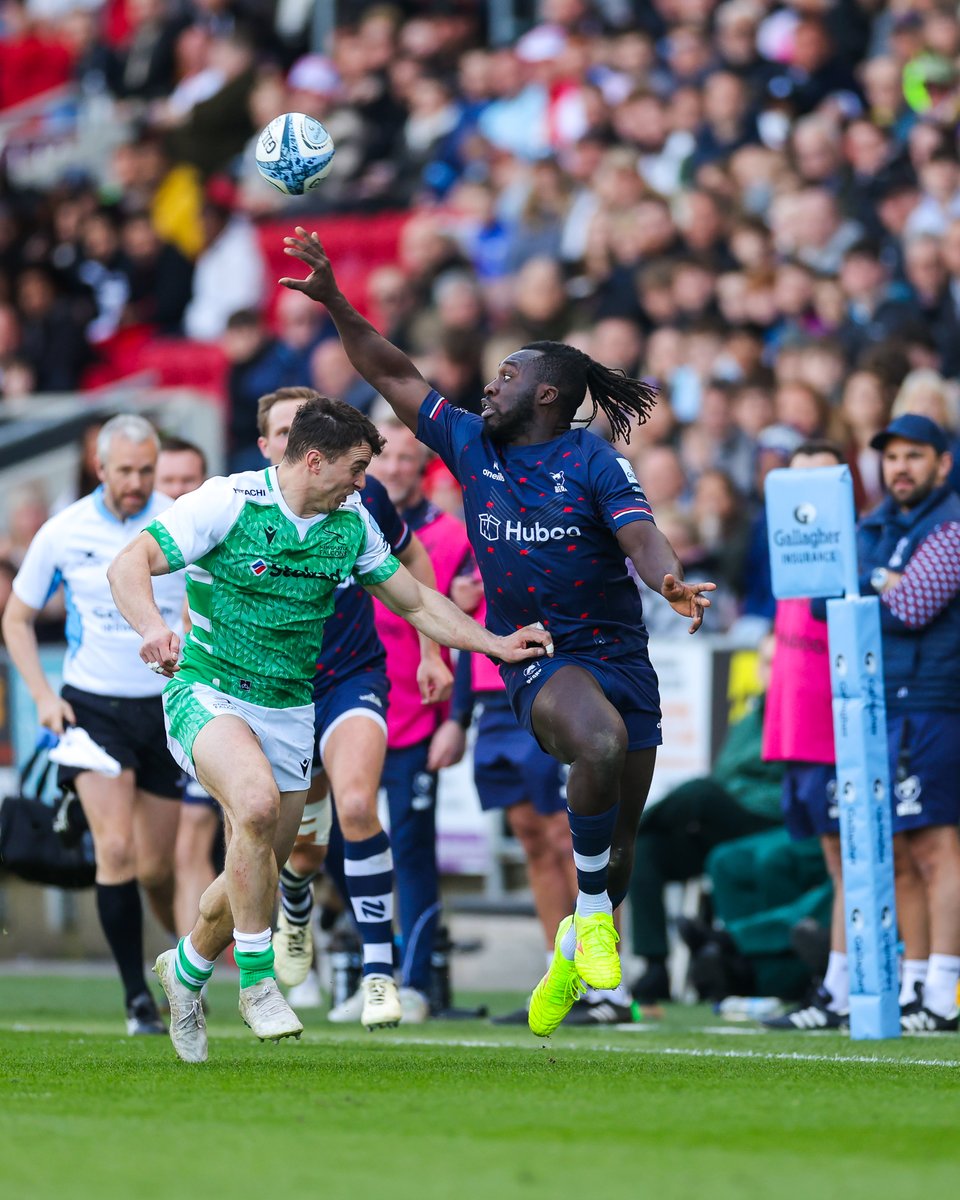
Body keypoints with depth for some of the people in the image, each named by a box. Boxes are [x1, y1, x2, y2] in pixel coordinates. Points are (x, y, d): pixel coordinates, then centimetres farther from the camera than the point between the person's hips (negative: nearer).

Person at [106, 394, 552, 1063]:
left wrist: (498, 645, 6)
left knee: (259, 872, 7)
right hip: (208, 691, -6)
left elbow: (416, 602, 15)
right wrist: (153, 627, -38)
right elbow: (129, 565, -18)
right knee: (258, 803, -33)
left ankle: (187, 969, 38)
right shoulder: (227, 502, -14)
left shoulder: (351, 525, 4)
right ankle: (258, 981, -19)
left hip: (290, 708, 6)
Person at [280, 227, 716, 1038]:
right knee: (601, 743, -34)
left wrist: (669, 580, -40)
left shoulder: (594, 462, -5)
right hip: (538, 659, 0)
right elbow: (396, 376, 11)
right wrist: (336, 304, 3)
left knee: (618, 840, 6)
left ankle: (574, 951, 34)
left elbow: (640, 535, -18)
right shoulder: (472, 446, 5)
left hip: (621, 655, 0)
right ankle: (592, 912, -17)